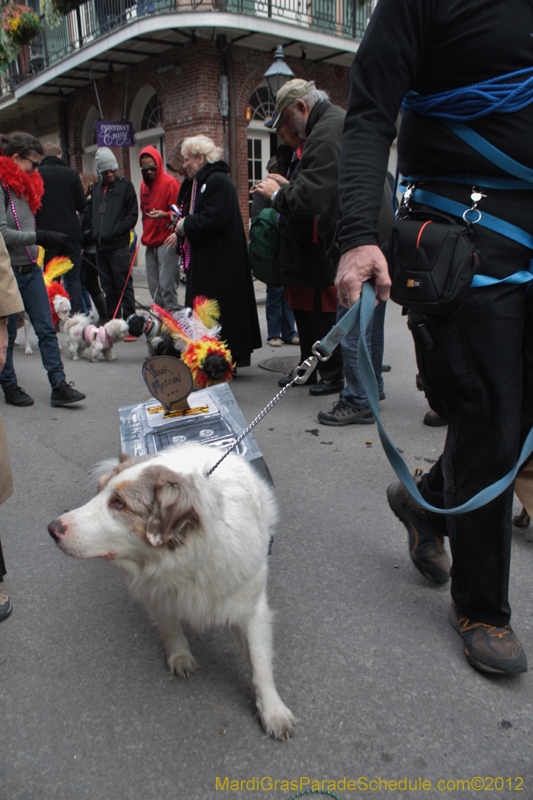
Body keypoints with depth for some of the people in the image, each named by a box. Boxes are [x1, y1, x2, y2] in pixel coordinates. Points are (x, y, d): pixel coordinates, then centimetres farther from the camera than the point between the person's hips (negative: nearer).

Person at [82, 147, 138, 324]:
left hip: (119, 245, -5)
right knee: (108, 288, 9)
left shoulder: (125, 185, 2)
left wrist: (115, 231, -13)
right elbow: (88, 214, 20)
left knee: (124, 286, -6)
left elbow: (132, 215, -4)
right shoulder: (96, 189, 17)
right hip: (100, 246, 5)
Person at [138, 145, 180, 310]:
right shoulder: (144, 185, 16)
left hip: (166, 241, -7)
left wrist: (165, 214, -27)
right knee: (154, 287, 7)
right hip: (150, 243, 7)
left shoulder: (170, 183, -6)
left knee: (166, 285, -11)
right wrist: (145, 235, 15)